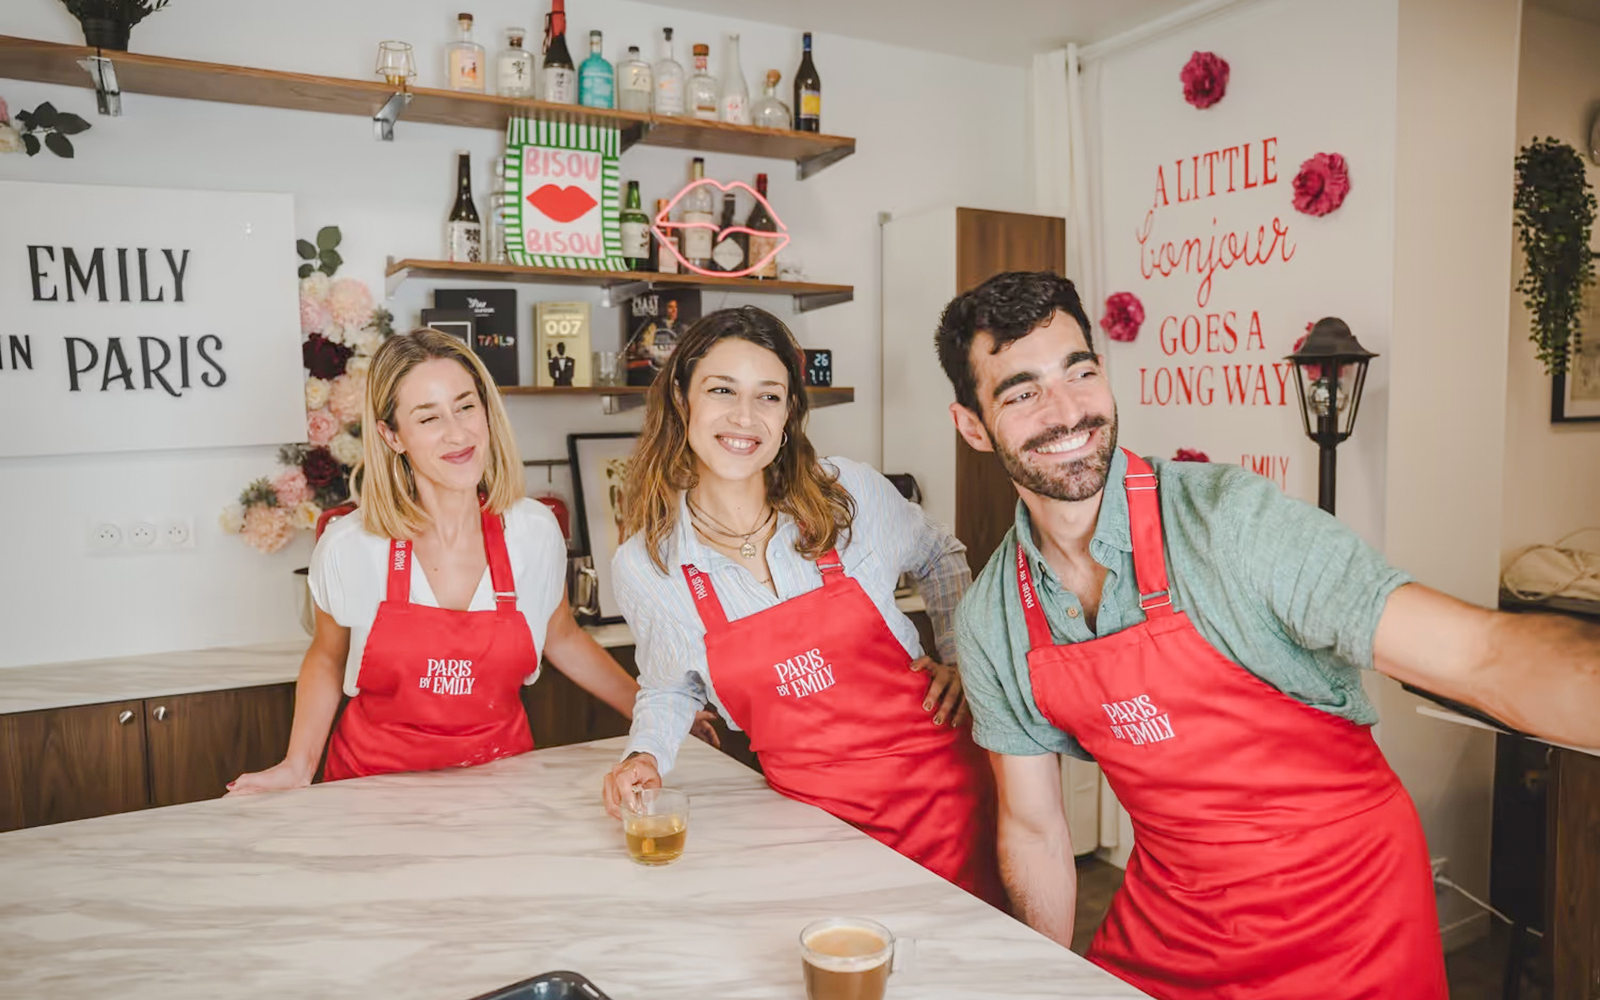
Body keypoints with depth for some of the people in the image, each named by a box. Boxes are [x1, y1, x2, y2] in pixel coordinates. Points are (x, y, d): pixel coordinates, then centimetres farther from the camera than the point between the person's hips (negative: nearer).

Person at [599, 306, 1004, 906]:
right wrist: (647, 756, -7)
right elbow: (670, 689, 12)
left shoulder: (850, 495, -9)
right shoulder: (642, 568, -7)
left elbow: (941, 559, 12)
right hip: (817, 812, 0)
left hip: (940, 783, 0)